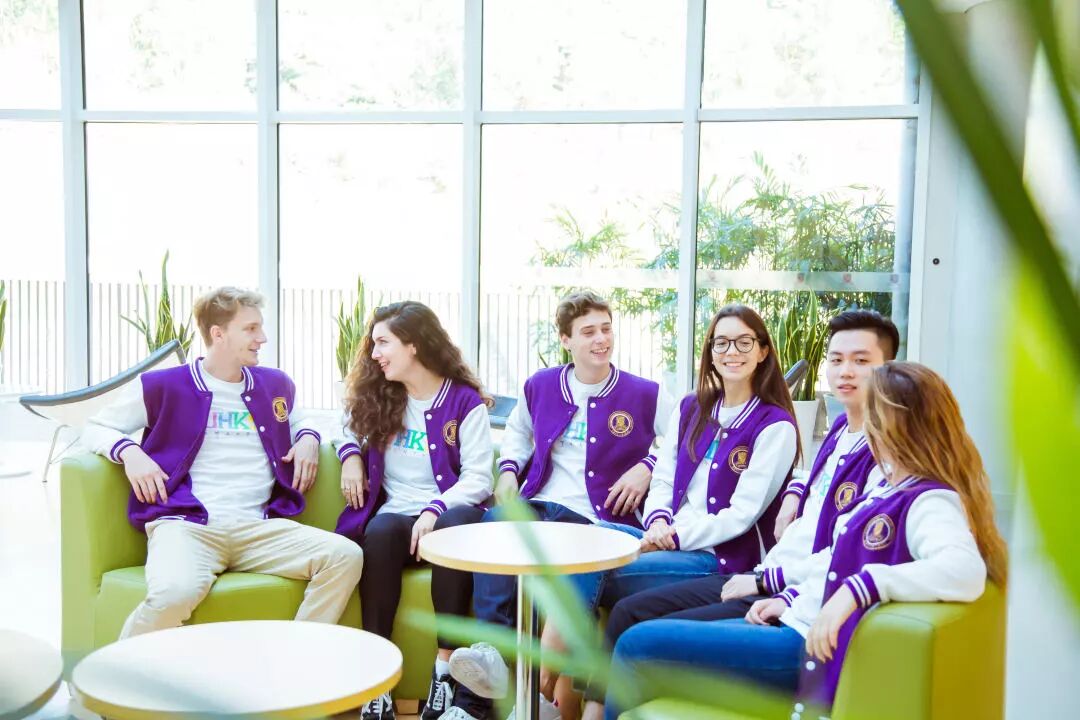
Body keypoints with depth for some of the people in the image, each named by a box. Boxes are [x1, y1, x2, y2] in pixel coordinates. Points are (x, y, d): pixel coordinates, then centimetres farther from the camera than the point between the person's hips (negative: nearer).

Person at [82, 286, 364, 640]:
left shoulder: (275, 385, 21)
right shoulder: (164, 386, 9)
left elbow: (297, 421, 42)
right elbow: (96, 428, 17)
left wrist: (307, 439, 17)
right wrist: (129, 452, -5)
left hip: (260, 527, 4)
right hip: (185, 525, -4)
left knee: (346, 556, -20)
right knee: (176, 591, -38)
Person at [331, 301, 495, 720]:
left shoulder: (465, 401, 0)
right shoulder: (377, 396, 14)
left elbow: (478, 479, -6)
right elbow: (348, 428, 32)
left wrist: (435, 510, -23)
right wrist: (351, 455, 8)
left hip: (449, 515, -2)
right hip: (396, 515, 3)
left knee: (455, 527, -38)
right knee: (380, 531, -34)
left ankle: (446, 670, -33)